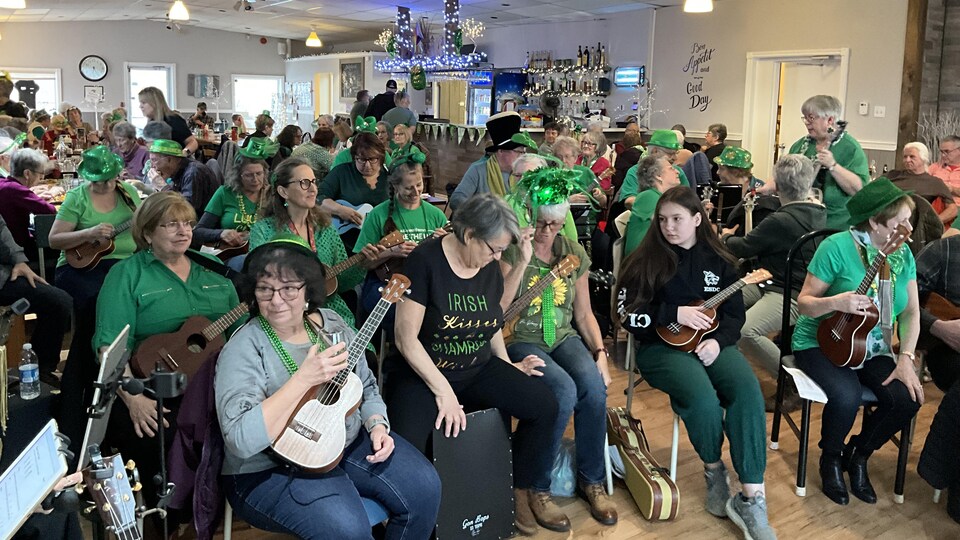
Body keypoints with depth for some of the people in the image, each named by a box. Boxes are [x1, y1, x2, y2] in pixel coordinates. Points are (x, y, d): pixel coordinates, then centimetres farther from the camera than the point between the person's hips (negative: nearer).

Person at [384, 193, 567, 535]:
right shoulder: (425, 261, -18)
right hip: (420, 372, -6)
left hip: (478, 369, 6)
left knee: (544, 405, -11)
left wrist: (508, 366, 6)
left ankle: (524, 488, 12)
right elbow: (406, 338, -18)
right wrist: (443, 391, -20)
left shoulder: (490, 269, 2)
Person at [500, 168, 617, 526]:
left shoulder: (574, 252, 7)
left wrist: (600, 351, -2)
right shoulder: (512, 250, -6)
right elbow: (497, 307, -18)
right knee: (565, 391, -31)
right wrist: (523, 261, -23)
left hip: (564, 337, 4)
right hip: (522, 340, -4)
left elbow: (583, 312, 12)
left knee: (594, 386, -26)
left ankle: (592, 480, -5)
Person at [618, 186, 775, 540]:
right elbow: (629, 316, -3)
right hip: (662, 346, -3)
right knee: (703, 397, -33)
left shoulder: (718, 261, 11)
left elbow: (735, 314, 10)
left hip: (712, 342, 3)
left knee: (748, 390, -28)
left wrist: (718, 341, -10)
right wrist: (675, 314, -15)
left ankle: (751, 498, -24)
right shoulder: (645, 261, 1)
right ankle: (713, 470, -2)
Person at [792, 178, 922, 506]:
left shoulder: (902, 253, 1)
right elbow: (804, 302, -11)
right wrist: (836, 302, -32)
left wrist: (906, 359, -10)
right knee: (846, 396, -33)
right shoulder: (838, 247, -16)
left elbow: (912, 311, 3)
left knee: (908, 398, -20)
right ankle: (830, 458, 2)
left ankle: (858, 455, 10)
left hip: (873, 349, 5)